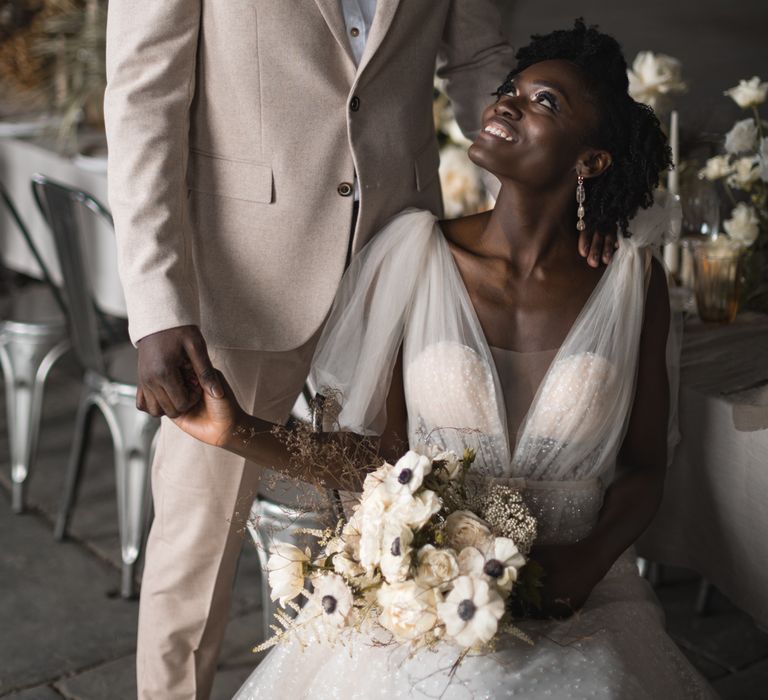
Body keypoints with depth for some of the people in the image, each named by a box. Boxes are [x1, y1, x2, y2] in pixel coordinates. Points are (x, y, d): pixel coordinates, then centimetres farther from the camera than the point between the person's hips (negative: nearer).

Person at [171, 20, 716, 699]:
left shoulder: (631, 280, -2)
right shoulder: (417, 253, -4)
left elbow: (644, 467, 6)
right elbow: (382, 457, 0)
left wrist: (587, 562, -12)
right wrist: (239, 431, -12)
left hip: (575, 599, 1)